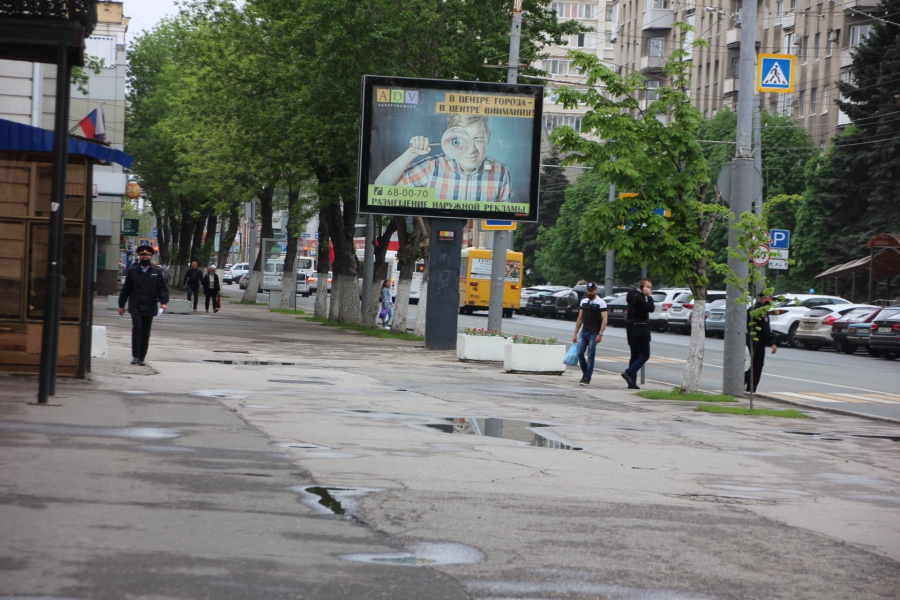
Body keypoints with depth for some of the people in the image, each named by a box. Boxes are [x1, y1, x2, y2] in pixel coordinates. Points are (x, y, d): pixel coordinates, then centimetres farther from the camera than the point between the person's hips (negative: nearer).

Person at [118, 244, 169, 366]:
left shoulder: (157, 272, 7)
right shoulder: (132, 271, 6)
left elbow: (163, 288, 4)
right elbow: (126, 289, 9)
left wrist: (163, 302, -11)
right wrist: (121, 305, 9)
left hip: (149, 308, 1)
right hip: (135, 307, -1)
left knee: (145, 333, 5)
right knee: (137, 329, -15)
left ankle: (141, 358, 12)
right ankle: (135, 356, -8)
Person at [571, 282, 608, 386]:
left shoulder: (601, 303, -5)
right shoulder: (583, 301, 13)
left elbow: (604, 320, -10)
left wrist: (600, 334, -19)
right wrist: (575, 333, 13)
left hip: (594, 334, -5)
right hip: (583, 332, 5)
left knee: (591, 356, -3)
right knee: (579, 353, -3)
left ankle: (587, 378, 2)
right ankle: (585, 373, 17)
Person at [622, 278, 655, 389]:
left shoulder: (634, 296, 17)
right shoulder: (638, 297, -15)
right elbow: (650, 308, -19)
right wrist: (649, 296, -12)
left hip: (633, 331, 10)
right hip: (639, 330, -10)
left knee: (635, 356, 10)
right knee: (645, 355, -6)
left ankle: (632, 382, 9)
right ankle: (629, 372, -14)